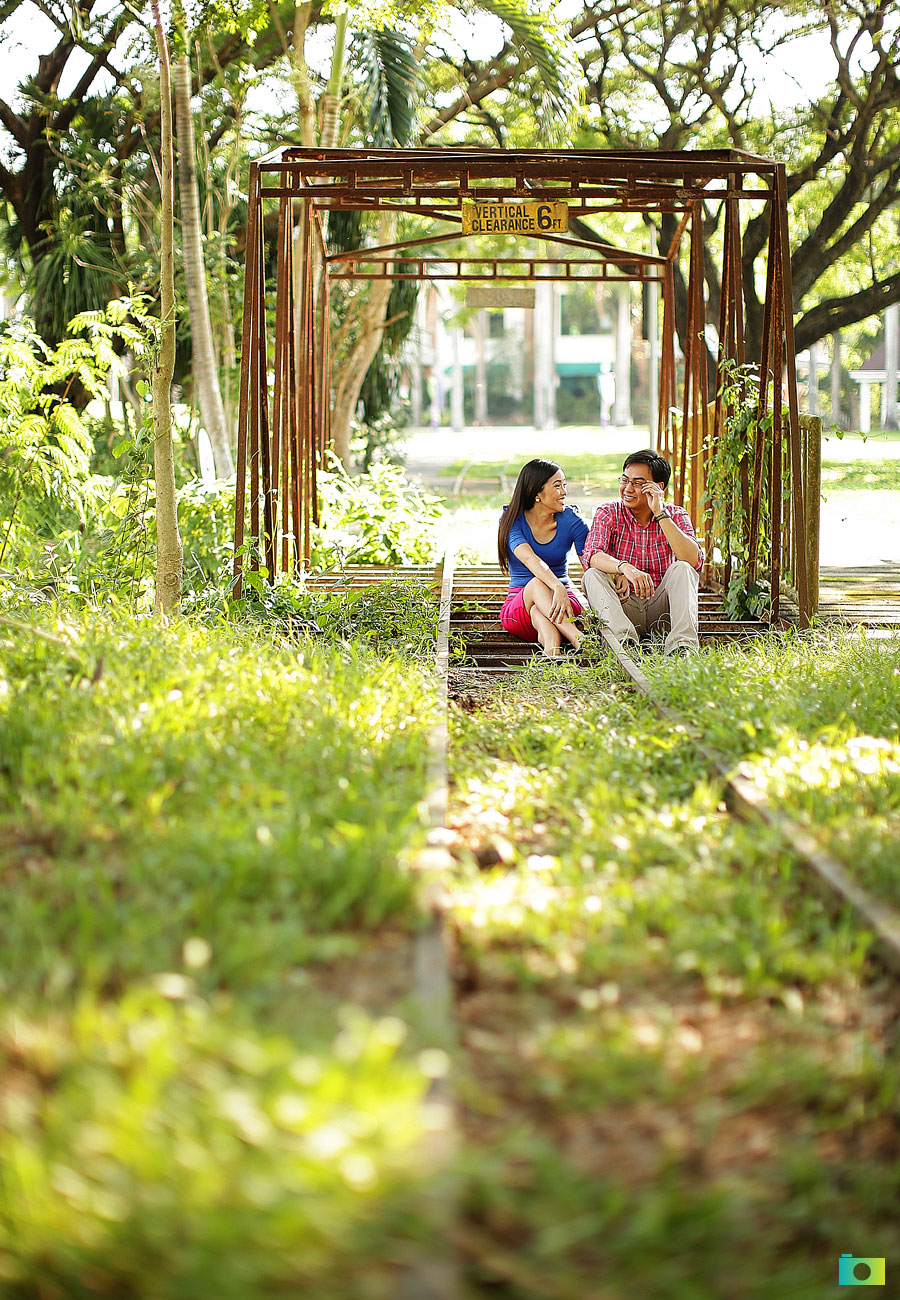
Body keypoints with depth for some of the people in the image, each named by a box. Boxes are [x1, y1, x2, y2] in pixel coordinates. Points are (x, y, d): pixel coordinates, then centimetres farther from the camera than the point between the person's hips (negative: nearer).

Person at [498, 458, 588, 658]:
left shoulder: (570, 520, 1)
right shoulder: (512, 520, -5)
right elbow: (529, 559, -25)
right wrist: (557, 587, -43)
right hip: (518, 605, -1)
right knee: (537, 583, -36)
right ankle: (579, 640, -55)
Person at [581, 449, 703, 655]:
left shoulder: (676, 516, 1)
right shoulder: (608, 513, 1)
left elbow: (694, 561, -18)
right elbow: (590, 556, -17)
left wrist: (660, 514, -21)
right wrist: (624, 568, -38)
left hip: (661, 606, 0)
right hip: (623, 605, 0)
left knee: (682, 568, -23)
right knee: (593, 575, -23)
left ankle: (682, 645, -42)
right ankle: (624, 639, -46)